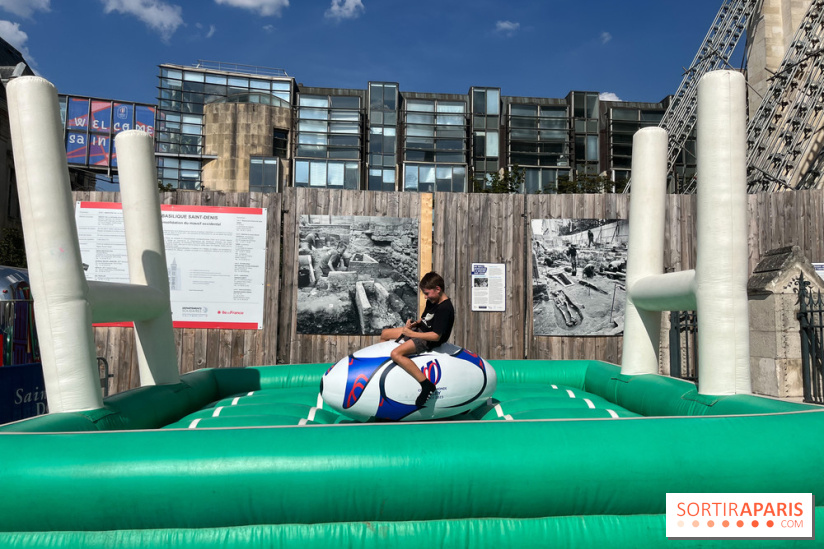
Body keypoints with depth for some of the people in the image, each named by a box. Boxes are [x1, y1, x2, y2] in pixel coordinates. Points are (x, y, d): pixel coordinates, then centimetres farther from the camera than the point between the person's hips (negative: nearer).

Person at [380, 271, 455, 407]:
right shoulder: (432, 301, 5)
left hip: (429, 340, -11)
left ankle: (427, 385, -30)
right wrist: (414, 324, -3)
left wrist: (412, 334, -24)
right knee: (385, 334, 16)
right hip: (420, 330, 11)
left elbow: (436, 336, -28)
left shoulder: (445, 308, -25)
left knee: (396, 353, -31)